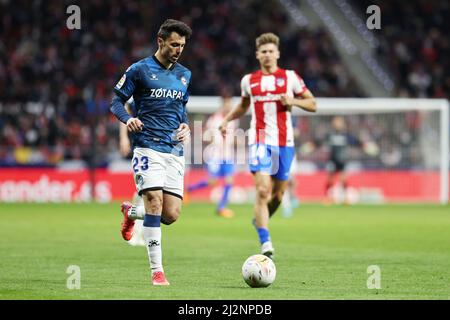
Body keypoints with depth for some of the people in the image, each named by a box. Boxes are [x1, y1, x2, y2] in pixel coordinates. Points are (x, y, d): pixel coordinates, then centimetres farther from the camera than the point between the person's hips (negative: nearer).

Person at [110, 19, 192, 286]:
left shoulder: (184, 74, 16)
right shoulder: (140, 70, 0)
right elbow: (117, 101, 3)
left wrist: (185, 126, 8)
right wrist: (128, 119, -17)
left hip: (174, 151, 5)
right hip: (148, 147, -5)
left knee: (171, 215, -3)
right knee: (155, 200, -19)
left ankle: (131, 213, 30)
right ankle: (157, 270, -14)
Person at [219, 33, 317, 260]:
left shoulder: (290, 77, 5)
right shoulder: (249, 81, 10)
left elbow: (312, 104, 7)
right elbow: (243, 106, 28)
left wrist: (293, 101, -11)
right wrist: (227, 119, 13)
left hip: (284, 142, 1)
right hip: (259, 141, -1)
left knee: (277, 195, 8)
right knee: (262, 191, -17)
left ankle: (260, 220, 40)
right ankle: (265, 243, -20)